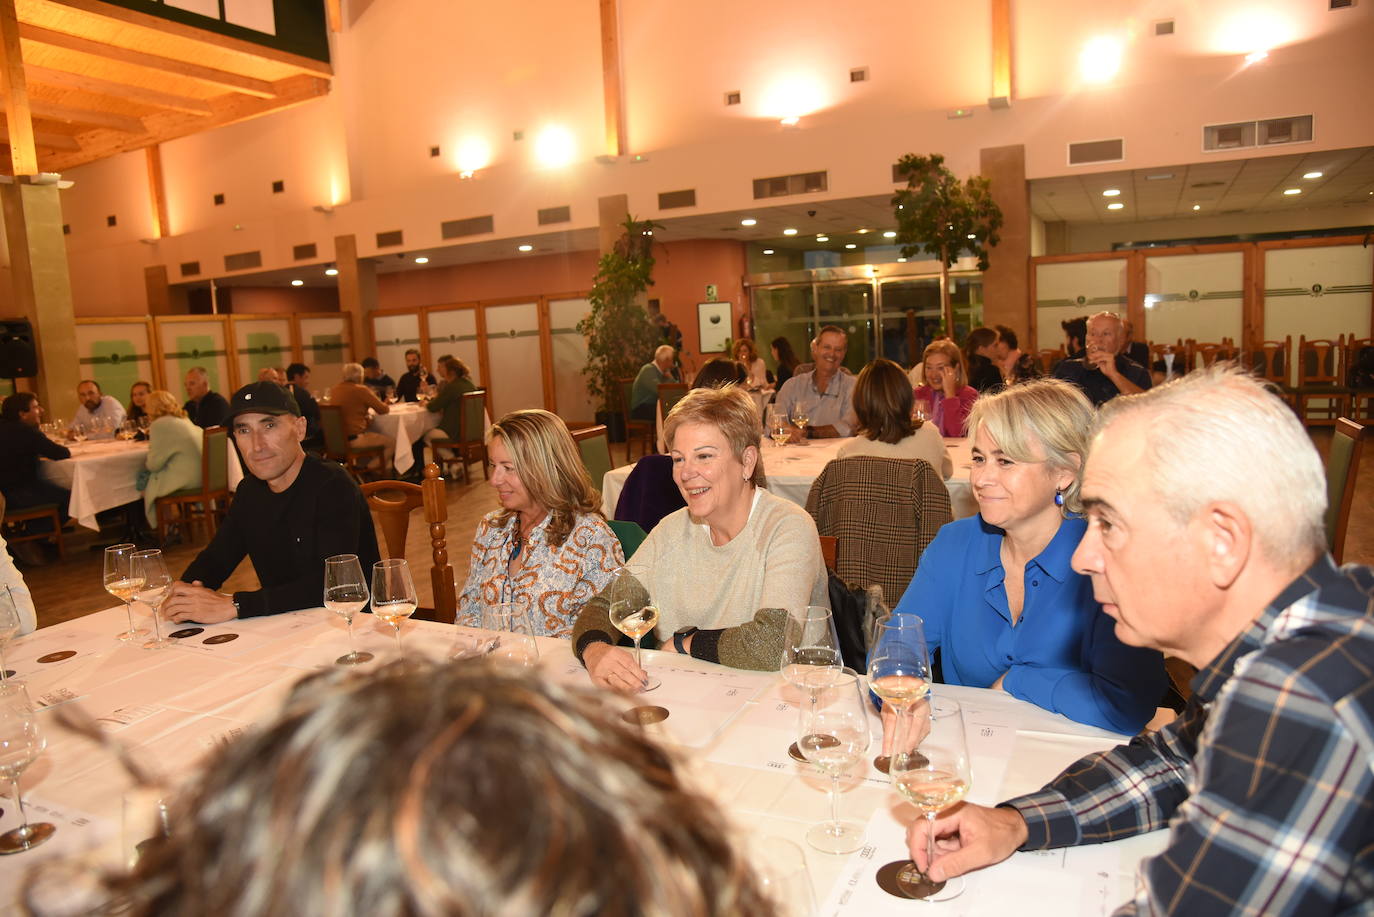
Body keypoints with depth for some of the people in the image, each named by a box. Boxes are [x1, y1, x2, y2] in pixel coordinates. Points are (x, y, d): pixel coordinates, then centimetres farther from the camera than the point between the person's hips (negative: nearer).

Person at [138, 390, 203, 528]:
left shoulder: (160, 425, -11)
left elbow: (153, 465, -7)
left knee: (147, 485, 10)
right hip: (201, 477, 8)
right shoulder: (184, 420, 14)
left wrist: (145, 462, 13)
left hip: (185, 481, -8)